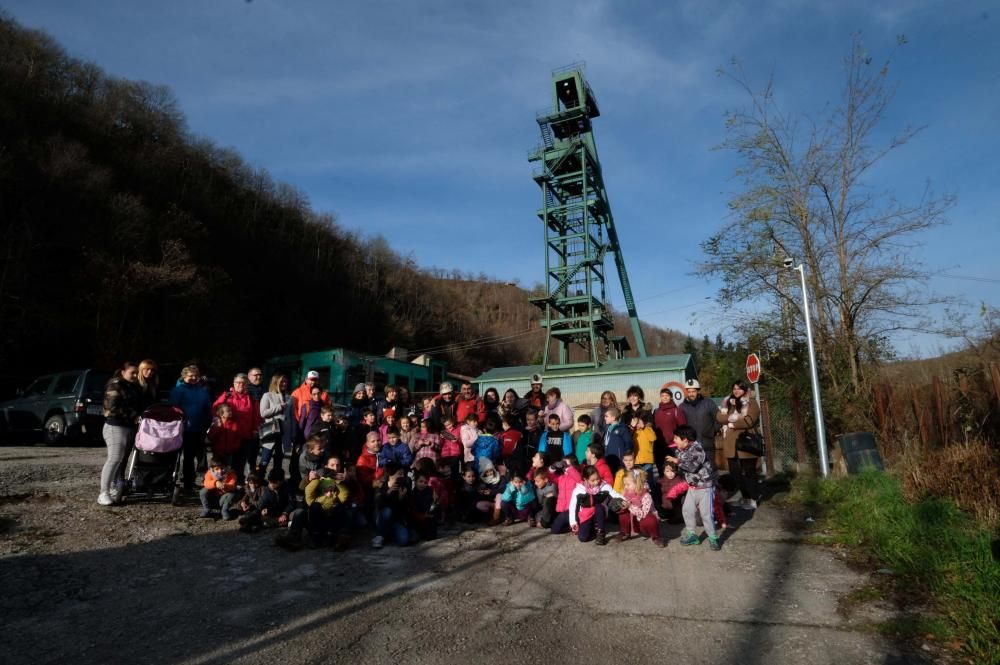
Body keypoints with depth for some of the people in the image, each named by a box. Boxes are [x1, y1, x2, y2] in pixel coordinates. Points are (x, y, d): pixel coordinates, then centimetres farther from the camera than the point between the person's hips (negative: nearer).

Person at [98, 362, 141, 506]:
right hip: (116, 426, -8)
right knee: (115, 458, -14)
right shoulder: (115, 385, -5)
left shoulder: (134, 387, 20)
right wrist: (134, 416, -16)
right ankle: (103, 493, -12)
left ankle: (117, 488, 15)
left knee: (122, 459, 8)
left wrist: (137, 416, 6)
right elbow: (114, 407, -15)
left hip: (130, 426, 8)